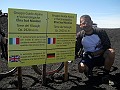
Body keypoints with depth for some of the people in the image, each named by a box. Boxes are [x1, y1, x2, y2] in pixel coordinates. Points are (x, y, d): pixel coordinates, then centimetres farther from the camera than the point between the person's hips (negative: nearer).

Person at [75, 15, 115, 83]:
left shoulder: (101, 32, -12)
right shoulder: (79, 36, -8)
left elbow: (107, 47, -12)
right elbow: (76, 50, -3)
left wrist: (93, 53, -22)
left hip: (101, 57, 0)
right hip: (88, 58, 0)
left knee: (111, 52, -31)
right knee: (81, 68, -30)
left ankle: (106, 74, -10)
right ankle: (89, 69, 8)